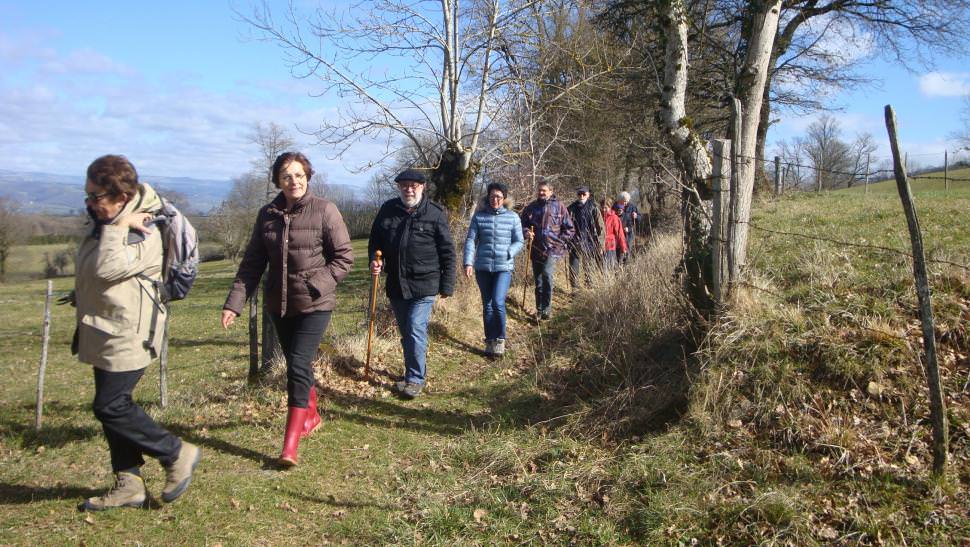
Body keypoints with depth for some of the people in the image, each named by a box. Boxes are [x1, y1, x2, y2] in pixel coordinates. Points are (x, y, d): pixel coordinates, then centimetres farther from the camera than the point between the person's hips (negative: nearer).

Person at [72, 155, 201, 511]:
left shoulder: (143, 235, -18)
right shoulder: (106, 226, 11)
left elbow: (107, 268, -32)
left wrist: (118, 225, -27)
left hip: (126, 336, -10)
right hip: (105, 334, 10)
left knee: (111, 407, -8)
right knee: (114, 407, 12)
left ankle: (178, 454, 7)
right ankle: (128, 484, 21)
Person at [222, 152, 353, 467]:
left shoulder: (324, 210, -9)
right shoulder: (267, 214, 4)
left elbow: (344, 257, -6)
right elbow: (252, 263, 6)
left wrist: (316, 284, -18)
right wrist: (234, 303, -3)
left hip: (314, 304, -5)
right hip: (279, 304, 5)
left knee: (298, 366, -12)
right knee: (296, 365, 17)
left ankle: (290, 445, -8)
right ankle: (311, 416, 40)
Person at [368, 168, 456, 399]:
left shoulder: (435, 213, -6)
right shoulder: (388, 209, 6)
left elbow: (447, 252, -3)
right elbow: (375, 239, 16)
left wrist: (447, 285, -5)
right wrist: (374, 260, -4)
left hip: (424, 285, -5)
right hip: (396, 284, 5)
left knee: (416, 331, -10)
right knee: (406, 333, 14)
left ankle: (416, 378, 3)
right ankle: (415, 373, 29)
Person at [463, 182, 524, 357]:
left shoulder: (512, 217, 1)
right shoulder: (479, 216, 4)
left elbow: (519, 242, 6)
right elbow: (470, 240, 1)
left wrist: (508, 254, -13)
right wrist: (468, 263, -10)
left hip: (504, 267, -2)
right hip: (482, 268, 2)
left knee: (498, 302, -15)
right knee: (487, 305, 8)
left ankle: (500, 339, 4)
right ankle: (490, 341, 21)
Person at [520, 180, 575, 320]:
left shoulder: (559, 207, 1)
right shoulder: (531, 208, 7)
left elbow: (570, 229, 5)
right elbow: (521, 224, 10)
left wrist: (560, 241, -5)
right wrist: (526, 232, -11)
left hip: (553, 249, -4)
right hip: (536, 250, 4)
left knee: (547, 274, -25)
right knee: (538, 281, 10)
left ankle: (546, 308, -17)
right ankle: (539, 309, 22)